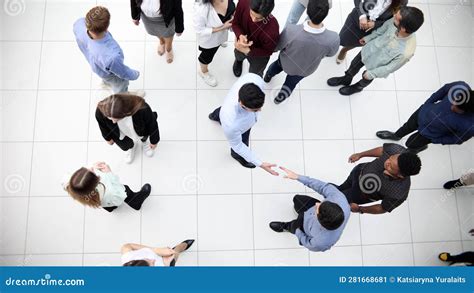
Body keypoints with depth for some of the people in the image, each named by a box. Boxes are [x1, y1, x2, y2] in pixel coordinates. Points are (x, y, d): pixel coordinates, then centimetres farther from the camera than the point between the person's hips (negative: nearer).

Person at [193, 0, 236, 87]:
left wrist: (234, 15, -23)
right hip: (209, 38, -4)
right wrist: (222, 28, -33)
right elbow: (199, 30, -30)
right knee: (208, 54, 23)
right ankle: (203, 72, 55)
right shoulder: (201, 8, -44)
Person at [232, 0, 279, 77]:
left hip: (259, 54, -3)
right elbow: (235, 23, -16)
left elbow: (268, 51, -23)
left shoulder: (272, 30, -45)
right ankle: (239, 60, 79)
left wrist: (247, 51, -37)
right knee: (238, 56, 39)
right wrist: (240, 36, -38)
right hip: (242, 45, 3)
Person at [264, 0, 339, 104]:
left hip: (286, 63, -1)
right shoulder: (333, 39, -38)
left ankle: (268, 76, 68)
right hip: (305, 70, 1)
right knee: (291, 82, 34)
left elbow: (277, 47, -20)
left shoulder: (291, 31, -41)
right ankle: (280, 97, 63)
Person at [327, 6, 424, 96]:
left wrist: (371, 74, -13)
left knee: (366, 79, 28)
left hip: (376, 65, -4)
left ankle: (357, 87, 63)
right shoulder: (394, 22, -30)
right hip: (369, 50, 4)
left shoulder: (406, 52, -43)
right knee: (354, 65, 28)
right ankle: (346, 79, 61)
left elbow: (391, 68, -25)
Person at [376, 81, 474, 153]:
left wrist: (434, 140, -4)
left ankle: (421, 147, 58)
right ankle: (396, 135, 64)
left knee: (411, 144, 22)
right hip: (423, 113, 3)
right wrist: (427, 104, 2)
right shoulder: (461, 87, -34)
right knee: (408, 126, 30)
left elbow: (456, 140, -16)